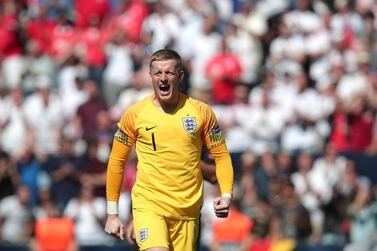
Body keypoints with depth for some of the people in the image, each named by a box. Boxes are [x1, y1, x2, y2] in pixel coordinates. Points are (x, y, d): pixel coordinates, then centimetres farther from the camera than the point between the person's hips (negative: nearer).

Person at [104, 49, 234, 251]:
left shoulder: (201, 112, 3)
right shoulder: (135, 114, 0)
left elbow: (221, 155, 9)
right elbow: (116, 161, 7)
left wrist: (226, 195, -8)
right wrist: (112, 213, 6)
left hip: (187, 210, 2)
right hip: (148, 205, -2)